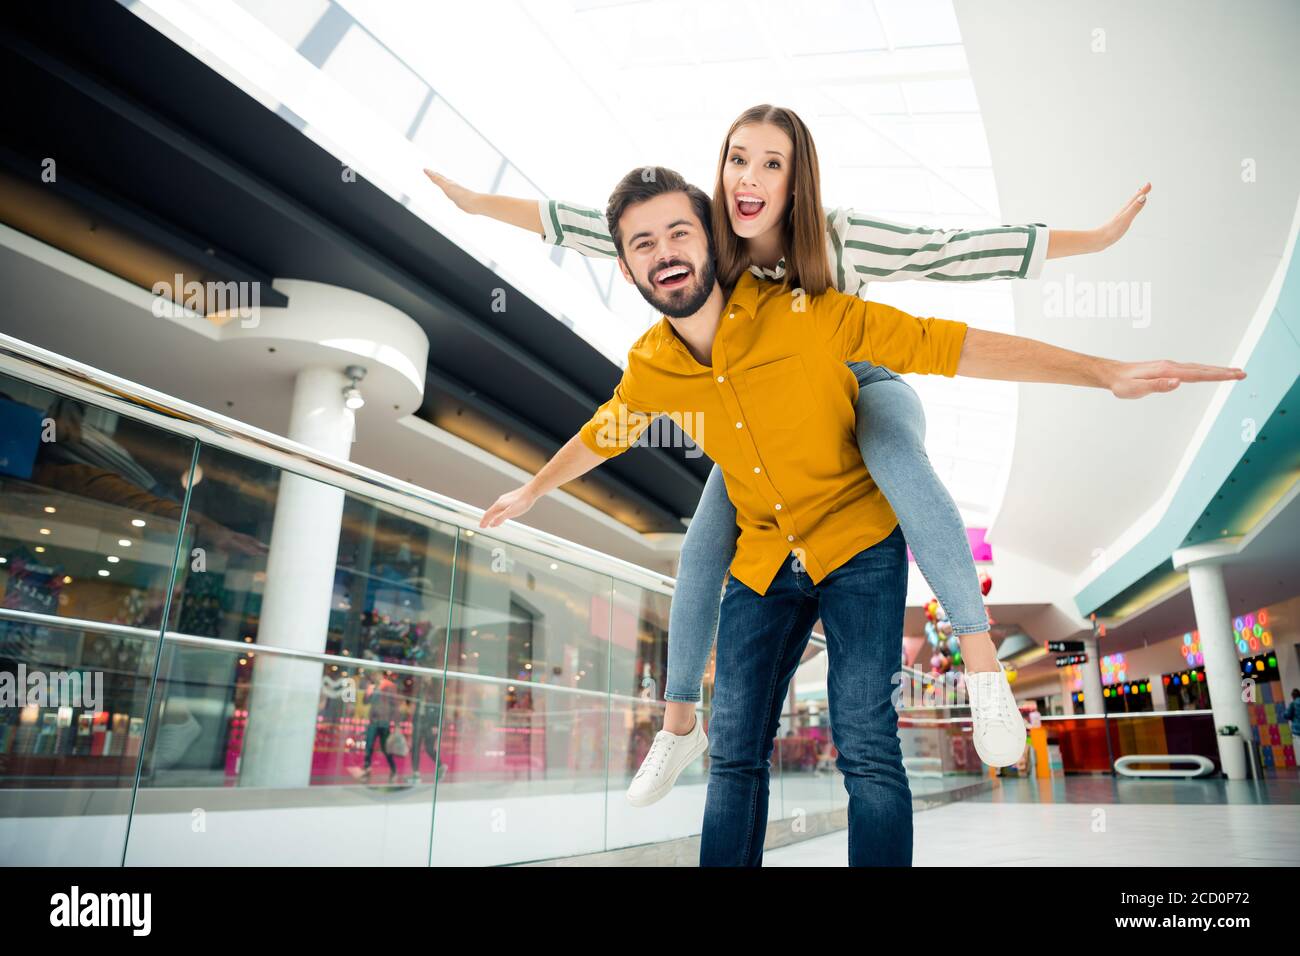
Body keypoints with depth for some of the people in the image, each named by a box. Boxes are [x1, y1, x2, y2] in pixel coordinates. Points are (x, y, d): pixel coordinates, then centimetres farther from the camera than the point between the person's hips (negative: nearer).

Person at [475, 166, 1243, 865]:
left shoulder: (805, 316, -20)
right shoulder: (650, 367, -6)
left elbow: (952, 347, -20)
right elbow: (601, 434, 14)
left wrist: (1108, 373, -26)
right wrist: (530, 492, 28)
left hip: (859, 541, -3)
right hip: (761, 561, 4)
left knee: (866, 746, -13)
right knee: (734, 752, 8)